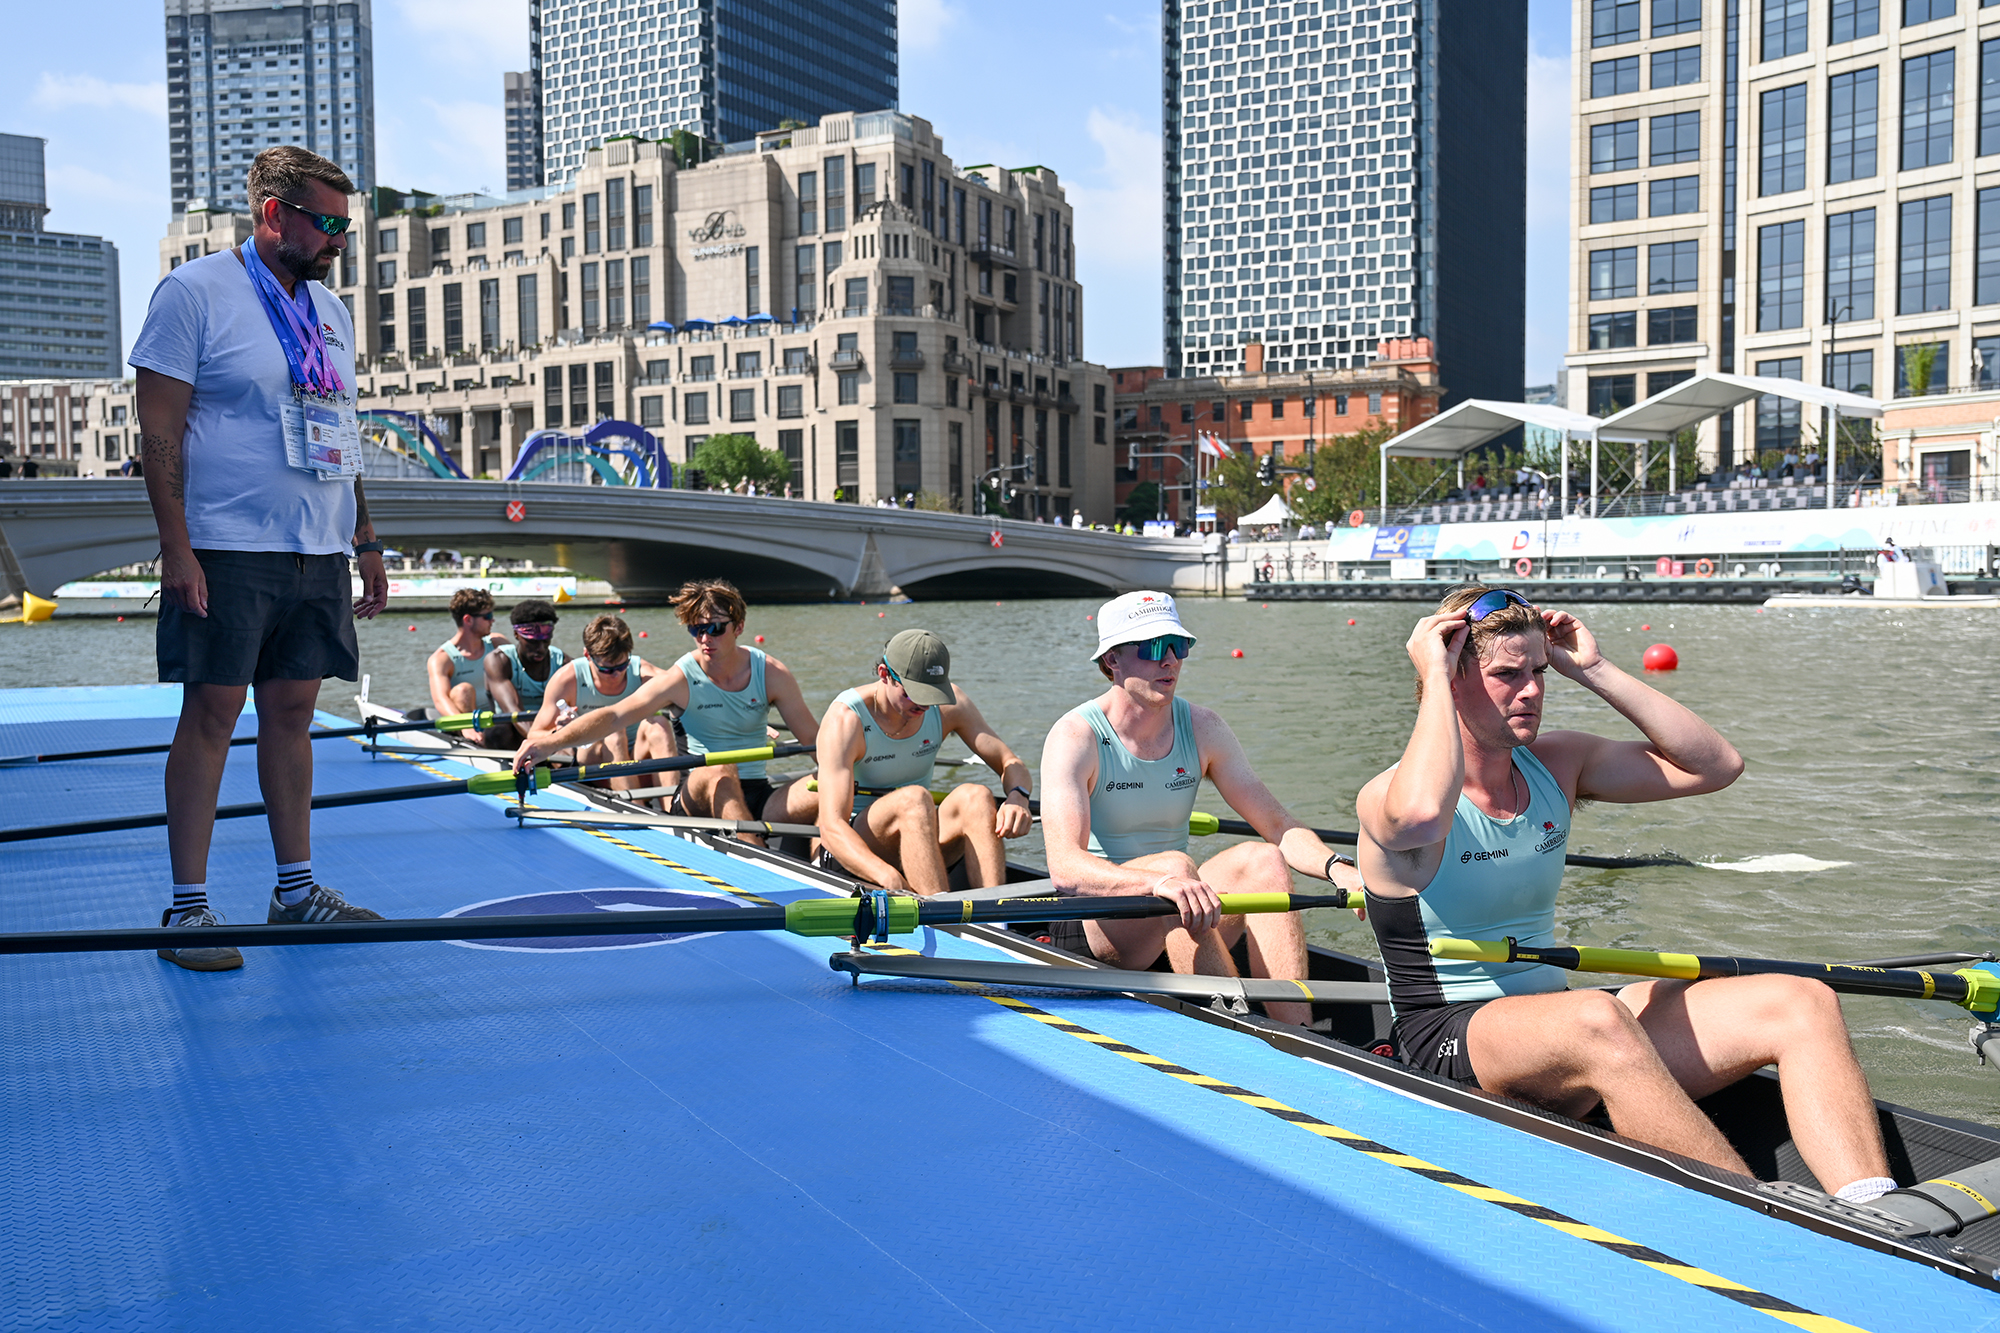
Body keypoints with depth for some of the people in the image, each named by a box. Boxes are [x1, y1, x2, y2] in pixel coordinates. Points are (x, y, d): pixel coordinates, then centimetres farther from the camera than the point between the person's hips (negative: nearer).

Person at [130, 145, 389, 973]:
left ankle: (296, 889, 18)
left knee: (292, 713, 10)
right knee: (211, 714, -3)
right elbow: (160, 431, -9)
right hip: (227, 552, -6)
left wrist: (365, 542, 15)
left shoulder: (329, 310, 16)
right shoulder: (194, 292, -4)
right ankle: (187, 906, 5)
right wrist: (176, 548, -15)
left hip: (319, 555, 6)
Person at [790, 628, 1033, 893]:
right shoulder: (845, 719, -20)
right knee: (913, 799, -35)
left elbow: (1011, 764, -2)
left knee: (975, 795, -27)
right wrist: (888, 877, -47)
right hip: (852, 852, -4)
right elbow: (831, 827, -29)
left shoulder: (947, 704, -5)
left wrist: (1017, 798, -27)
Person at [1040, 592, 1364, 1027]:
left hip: (1182, 923, 5)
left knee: (1261, 858, -23)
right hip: (1096, 920, -5)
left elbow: (1278, 827, -2)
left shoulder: (1203, 729, 2)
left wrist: (1336, 867, -23)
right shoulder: (1076, 736, -14)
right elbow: (1065, 868, -28)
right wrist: (1160, 881, -46)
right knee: (1176, 864, -33)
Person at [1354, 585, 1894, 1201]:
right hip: (1450, 1040, -7)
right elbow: (1421, 815, -38)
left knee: (1801, 1002, -10)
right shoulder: (1386, 797, -11)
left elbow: (1715, 764, 7)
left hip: (1554, 1011, 7)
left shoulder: (1556, 762, 10)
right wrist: (1435, 675, -23)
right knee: (1597, 1020, -40)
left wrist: (1594, 670, 1)